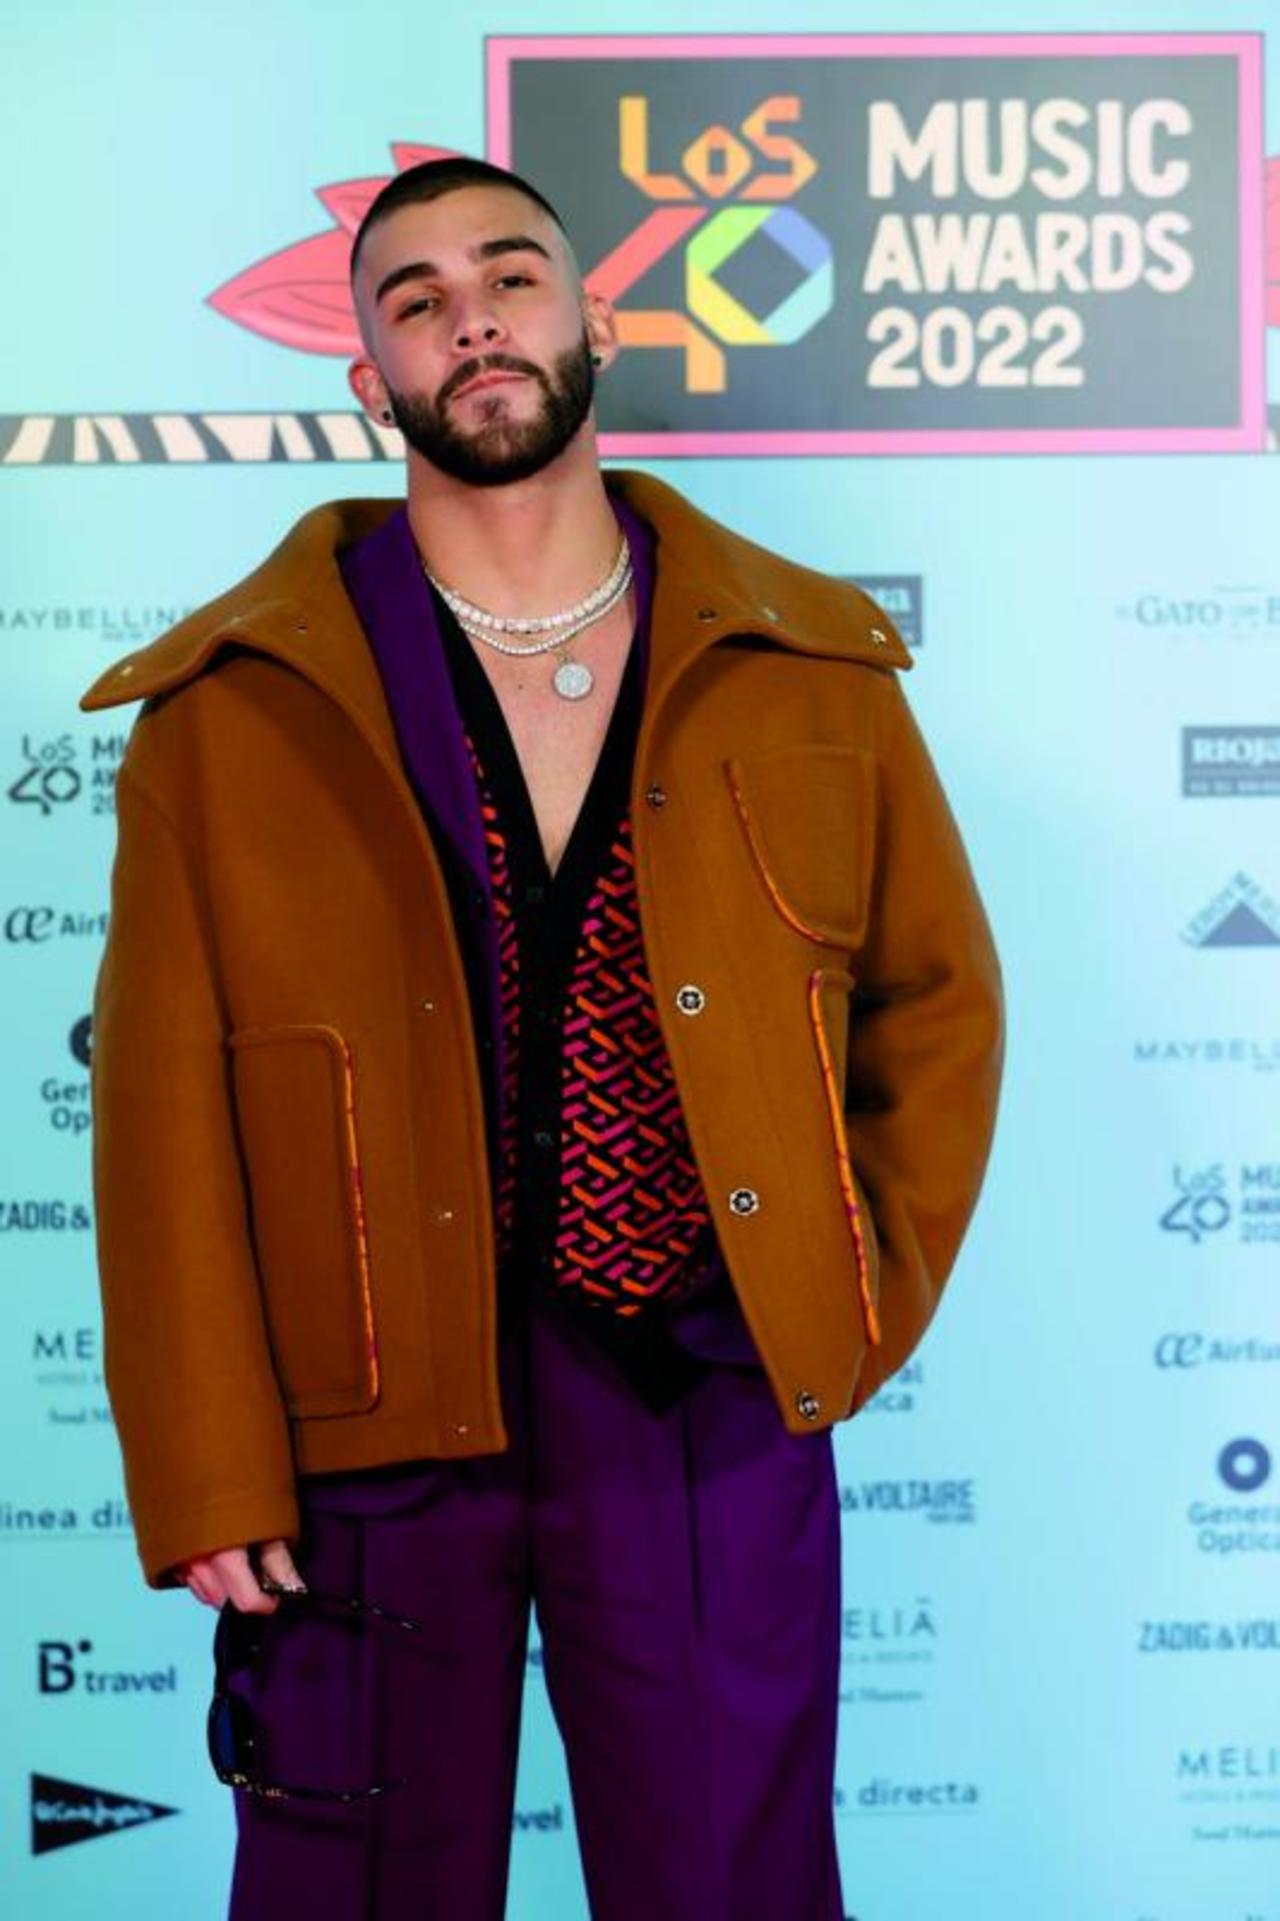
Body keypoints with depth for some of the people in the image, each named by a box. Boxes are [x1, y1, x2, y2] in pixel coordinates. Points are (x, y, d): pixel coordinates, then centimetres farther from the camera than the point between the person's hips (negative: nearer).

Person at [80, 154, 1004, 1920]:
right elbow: (167, 1109, -1)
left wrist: (867, 1307, 7)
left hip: (708, 1396, 1)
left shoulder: (805, 670, 6)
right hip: (363, 1421, -1)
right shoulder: (236, 707, 1)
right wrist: (206, 1475, -5)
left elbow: (940, 998, 15)